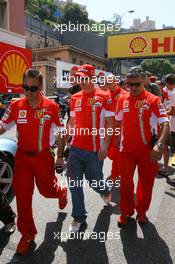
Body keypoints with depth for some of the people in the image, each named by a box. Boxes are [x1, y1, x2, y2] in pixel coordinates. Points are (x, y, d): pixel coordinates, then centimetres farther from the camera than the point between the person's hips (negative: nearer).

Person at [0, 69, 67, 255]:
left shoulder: (52, 106, -10)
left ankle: (61, 192, 50)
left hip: (43, 156, -2)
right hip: (22, 156, 2)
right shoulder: (15, 106, -5)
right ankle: (27, 234, 28)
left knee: (47, 190, 11)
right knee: (22, 196, 7)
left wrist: (60, 156, 0)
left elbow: (60, 132, -1)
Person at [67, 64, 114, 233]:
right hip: (76, 148, 4)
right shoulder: (75, 98, 9)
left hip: (95, 149, -4)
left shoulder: (104, 97, -5)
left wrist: (105, 144, -13)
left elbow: (109, 123, -5)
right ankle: (79, 217, 23)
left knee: (94, 181, 10)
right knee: (74, 183, 5)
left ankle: (106, 191, 47)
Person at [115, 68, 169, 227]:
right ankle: (126, 212, 30)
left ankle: (142, 211, 36)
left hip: (147, 149, -2)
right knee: (125, 183, 7)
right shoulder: (122, 99, 2)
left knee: (146, 183, 13)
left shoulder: (153, 100, -10)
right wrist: (118, 141, 15)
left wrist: (160, 145, -31)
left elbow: (165, 124, -17)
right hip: (126, 149, 2)